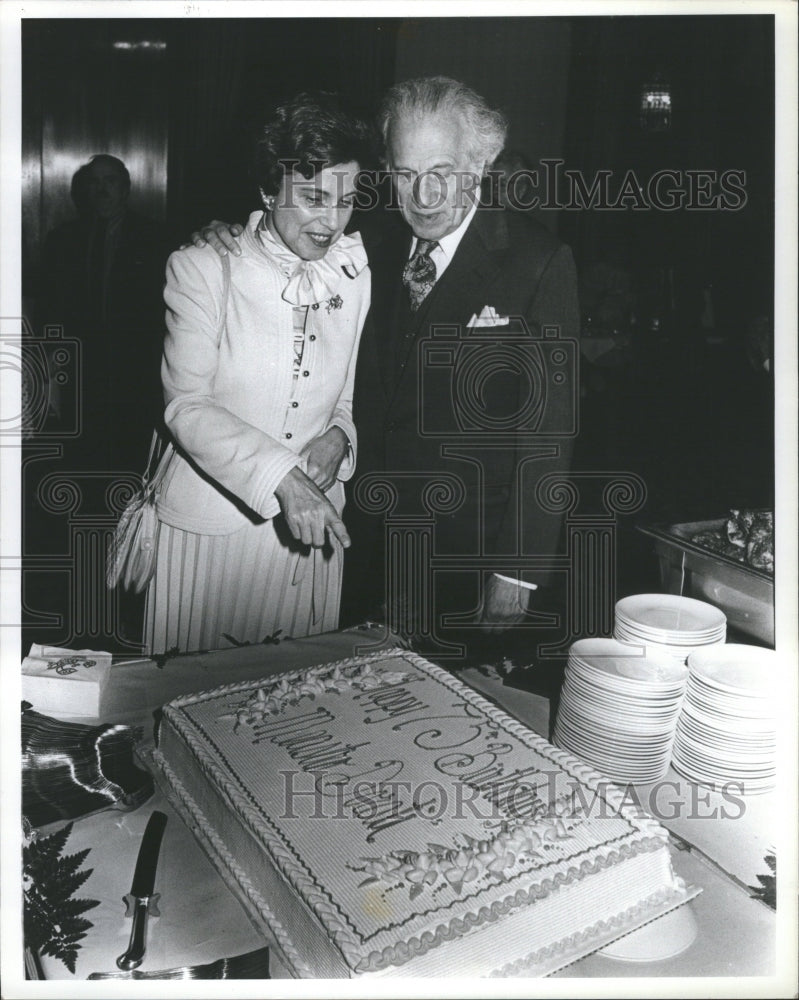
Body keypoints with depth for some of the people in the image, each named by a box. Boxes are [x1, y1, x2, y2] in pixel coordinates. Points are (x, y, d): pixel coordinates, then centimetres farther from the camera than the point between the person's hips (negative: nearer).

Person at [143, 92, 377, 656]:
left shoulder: (355, 274, 4)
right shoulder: (202, 267, -7)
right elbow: (187, 404, -14)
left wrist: (339, 436, -9)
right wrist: (280, 477, -25)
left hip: (314, 520, 3)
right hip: (209, 522, -3)